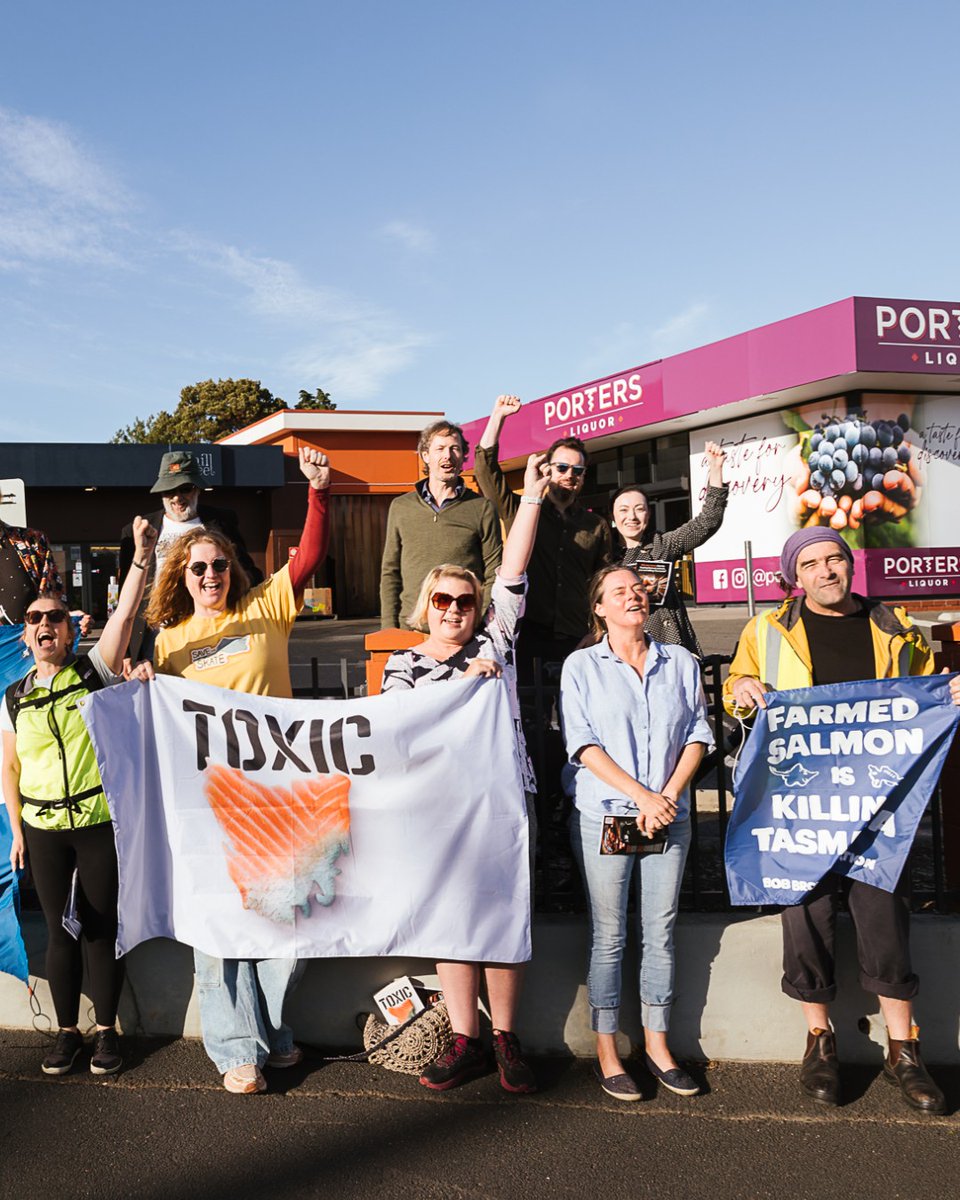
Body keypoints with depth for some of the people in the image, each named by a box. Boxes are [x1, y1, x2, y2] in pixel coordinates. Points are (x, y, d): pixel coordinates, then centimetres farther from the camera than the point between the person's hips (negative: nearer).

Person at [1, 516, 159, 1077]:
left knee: (102, 927, 5)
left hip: (100, 824, -3)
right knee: (61, 930, 10)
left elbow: (125, 614, -17)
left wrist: (143, 558, -28)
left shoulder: (95, 672, -2)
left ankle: (107, 1030, 18)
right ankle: (68, 1031, 23)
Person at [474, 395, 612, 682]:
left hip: (577, 638, 2)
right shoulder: (521, 511, 10)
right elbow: (485, 469, 2)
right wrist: (498, 416, -2)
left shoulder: (596, 526, 15)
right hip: (529, 635, -1)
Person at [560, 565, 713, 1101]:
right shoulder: (581, 666, 2)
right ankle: (608, 1053, 12)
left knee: (661, 931, 7)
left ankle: (657, 1046, 19)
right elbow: (584, 745, -5)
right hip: (604, 816, -2)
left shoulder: (681, 662, 11)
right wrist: (642, 796, -14)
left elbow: (698, 735, 6)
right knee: (610, 936, 2)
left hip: (669, 816, 3)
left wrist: (668, 796, -9)